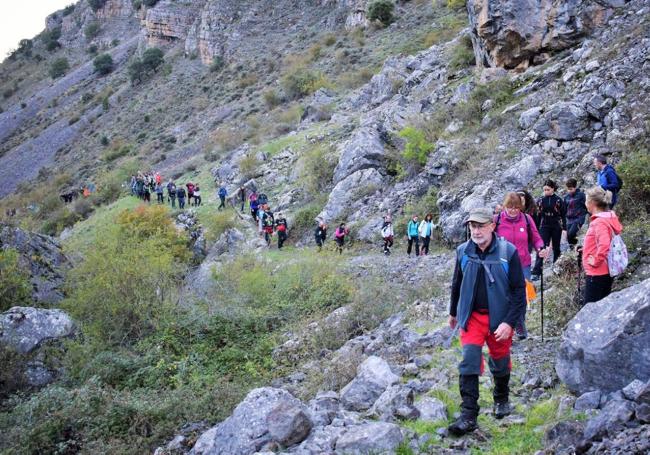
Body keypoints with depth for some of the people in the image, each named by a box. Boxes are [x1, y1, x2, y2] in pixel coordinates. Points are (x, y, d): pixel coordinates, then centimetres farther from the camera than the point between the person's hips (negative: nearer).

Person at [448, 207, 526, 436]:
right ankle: (468, 415, -9)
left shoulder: (508, 252, -13)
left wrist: (509, 322, -18)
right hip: (472, 317, 1)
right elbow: (457, 284, 12)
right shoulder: (463, 252, -3)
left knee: (500, 363, 16)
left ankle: (501, 399, 42)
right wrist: (453, 312, 21)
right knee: (469, 363, -10)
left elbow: (519, 291, -11)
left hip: (499, 318, -1)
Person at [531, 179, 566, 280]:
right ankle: (536, 272, -16)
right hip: (544, 227, 1)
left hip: (556, 227, -1)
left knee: (556, 248, 11)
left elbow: (563, 215, -1)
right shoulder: (541, 200, 3)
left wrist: (564, 228, -5)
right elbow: (538, 215, 7)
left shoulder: (559, 200, -3)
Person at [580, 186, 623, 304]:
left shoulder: (599, 222, -20)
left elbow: (604, 245, -35)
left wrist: (596, 261, -22)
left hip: (597, 273, -10)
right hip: (606, 272, 10)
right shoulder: (608, 219, 10)